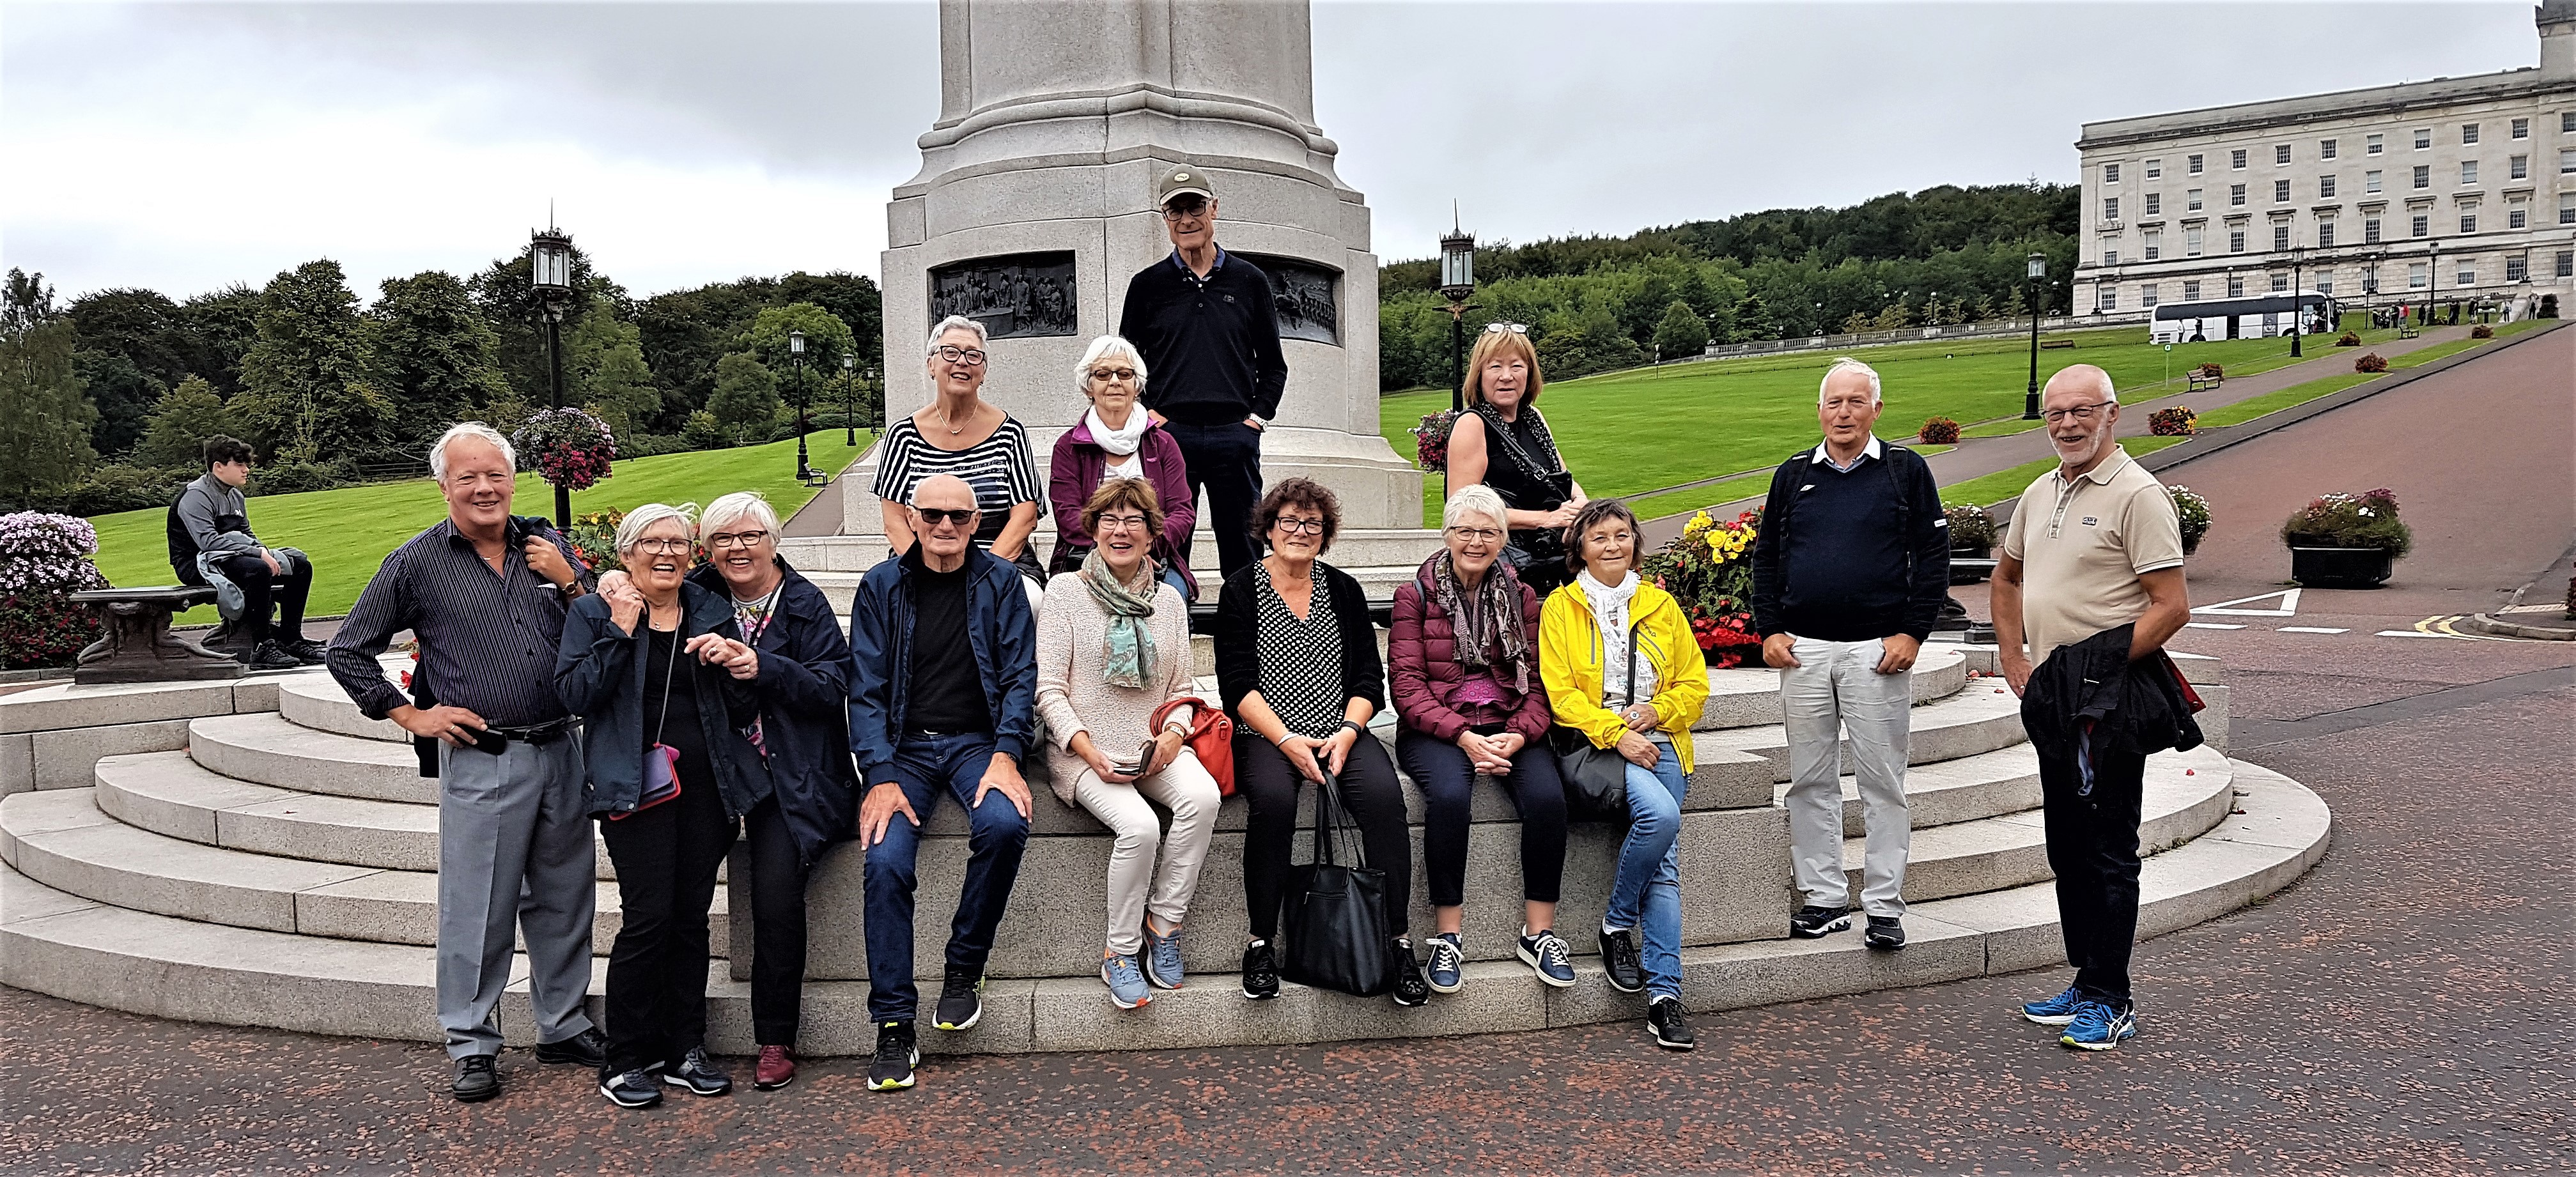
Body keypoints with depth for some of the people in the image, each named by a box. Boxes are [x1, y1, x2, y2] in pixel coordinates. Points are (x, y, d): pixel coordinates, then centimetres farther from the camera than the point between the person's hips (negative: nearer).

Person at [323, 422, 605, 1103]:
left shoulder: (547, 546, 7)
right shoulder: (418, 562, -1)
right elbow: (346, 652, 6)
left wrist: (570, 582, -6)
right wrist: (412, 716, 0)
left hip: (561, 751, 4)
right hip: (480, 760, -3)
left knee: (564, 900, 13)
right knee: (478, 909, 3)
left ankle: (564, 1028, 27)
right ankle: (472, 1047, 18)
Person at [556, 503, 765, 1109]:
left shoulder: (713, 612, 13)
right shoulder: (594, 613, 5)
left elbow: (742, 713, 12)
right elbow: (574, 695, -9)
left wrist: (740, 670, -8)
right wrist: (621, 632, -13)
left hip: (707, 782, 4)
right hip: (637, 785, -4)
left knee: (692, 917, 7)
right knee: (648, 917, -10)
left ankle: (685, 1050, 18)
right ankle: (624, 1061, 5)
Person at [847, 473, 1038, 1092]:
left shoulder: (1000, 583, 5)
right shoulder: (882, 586, 6)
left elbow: (1020, 676, 1)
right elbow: (866, 689, 1)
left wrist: (1005, 755, -16)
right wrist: (880, 777, -13)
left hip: (977, 741, 0)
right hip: (904, 746, 1)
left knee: (1004, 824, -31)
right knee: (885, 861, -23)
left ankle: (964, 969, -9)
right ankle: (894, 1028, -12)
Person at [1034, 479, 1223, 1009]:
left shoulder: (1169, 600, 12)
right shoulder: (1065, 590, 0)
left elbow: (1181, 689, 15)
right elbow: (1049, 690, -4)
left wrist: (1174, 734, -7)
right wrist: (1090, 751, -17)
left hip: (1152, 747, 4)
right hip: (1083, 751, -4)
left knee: (1203, 797, -29)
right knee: (1139, 826, -31)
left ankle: (1163, 925, -12)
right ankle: (1120, 953, -10)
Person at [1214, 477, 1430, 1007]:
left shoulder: (1344, 590, 14)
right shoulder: (1241, 591, 5)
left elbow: (1369, 678, 10)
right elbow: (1237, 684, -3)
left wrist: (1347, 733, -9)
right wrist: (1287, 741, -16)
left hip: (1341, 731, 3)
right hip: (1266, 736, -2)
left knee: (1383, 795, -28)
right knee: (1273, 798, -34)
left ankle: (1397, 939, -19)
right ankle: (1261, 942, -19)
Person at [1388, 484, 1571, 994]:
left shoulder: (1520, 597, 12)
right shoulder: (1415, 595, 3)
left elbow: (1538, 681, 7)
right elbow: (1407, 685, -5)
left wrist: (1519, 735, -13)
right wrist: (1462, 736, -18)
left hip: (1508, 727, 3)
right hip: (1435, 730, -2)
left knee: (1547, 795, -27)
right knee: (1449, 794, -34)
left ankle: (1539, 931, -12)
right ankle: (1448, 933, -20)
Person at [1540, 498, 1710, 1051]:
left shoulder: (1661, 605, 15)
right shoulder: (1561, 606, 5)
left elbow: (1694, 682, 14)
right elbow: (1559, 692, -4)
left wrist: (1658, 712, -6)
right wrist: (1615, 734, -15)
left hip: (1660, 741, 3)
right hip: (1595, 742, -3)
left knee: (1665, 861, -12)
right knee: (1661, 814, -30)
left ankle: (1664, 995, -11)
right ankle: (1617, 923, -8)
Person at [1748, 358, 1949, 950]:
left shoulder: (1906, 470, 3)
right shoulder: (1793, 475, 11)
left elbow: (1933, 555, 1)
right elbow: (1766, 556, 15)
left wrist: (1913, 633, -7)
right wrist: (1769, 630, 5)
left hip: (1878, 650, -3)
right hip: (1803, 650, 3)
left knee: (1882, 782, 2)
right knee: (1811, 781, 7)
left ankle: (1885, 907, 10)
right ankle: (1825, 897, 17)